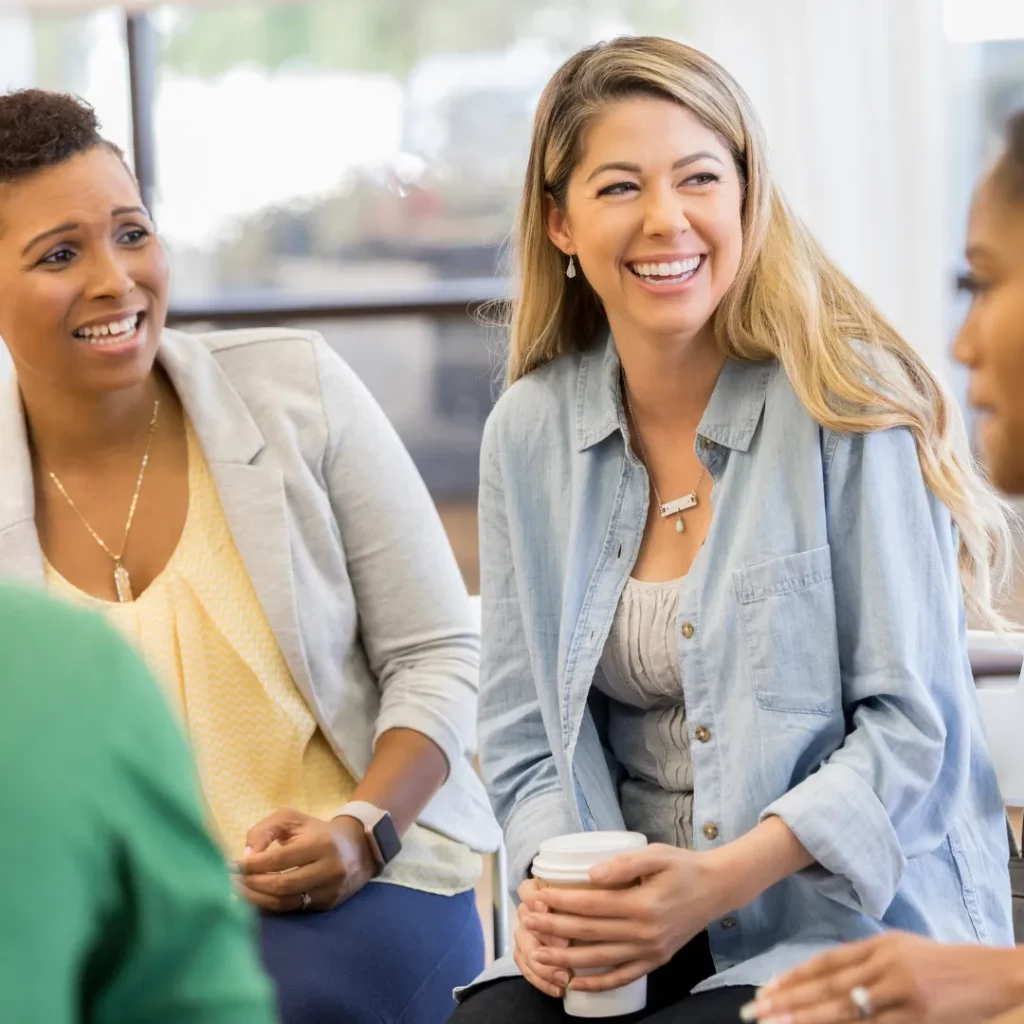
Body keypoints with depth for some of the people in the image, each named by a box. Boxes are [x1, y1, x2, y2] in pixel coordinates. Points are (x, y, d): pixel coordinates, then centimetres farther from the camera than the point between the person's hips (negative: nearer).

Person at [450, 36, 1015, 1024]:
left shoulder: (848, 405, -7)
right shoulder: (530, 431, 6)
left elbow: (912, 722, -9)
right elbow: (524, 736, 9)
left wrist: (722, 878, -21)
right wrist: (554, 889, -11)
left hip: (854, 919, -4)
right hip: (622, 939, 4)